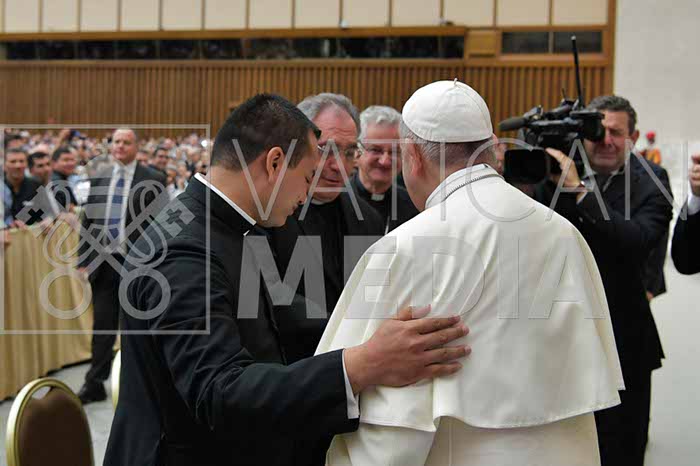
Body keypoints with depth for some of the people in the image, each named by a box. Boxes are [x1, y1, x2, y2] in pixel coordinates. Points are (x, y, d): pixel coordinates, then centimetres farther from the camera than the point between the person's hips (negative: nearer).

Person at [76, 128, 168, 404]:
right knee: (102, 325, 7)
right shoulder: (99, 179, 10)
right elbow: (88, 220, 12)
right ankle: (94, 385, 14)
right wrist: (83, 259, 6)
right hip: (103, 262, 3)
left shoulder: (152, 180, -4)